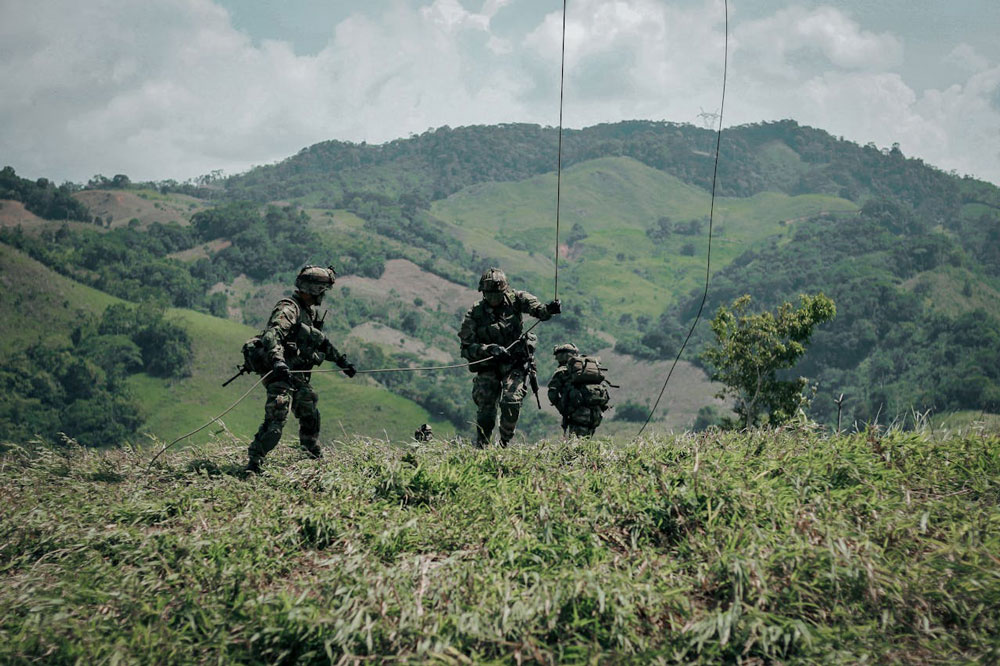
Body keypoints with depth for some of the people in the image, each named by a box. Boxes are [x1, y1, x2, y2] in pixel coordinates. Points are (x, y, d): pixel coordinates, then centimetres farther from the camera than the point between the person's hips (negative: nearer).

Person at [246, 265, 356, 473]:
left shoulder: (310, 311, 17)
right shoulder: (289, 308, -14)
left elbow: (321, 341, 31)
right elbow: (271, 335, -30)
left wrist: (341, 360, 34)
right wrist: (277, 360, -46)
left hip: (299, 376, 10)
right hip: (282, 373, -10)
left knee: (310, 416, 19)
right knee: (276, 419, -18)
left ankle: (316, 458, 35)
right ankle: (253, 463, -15)